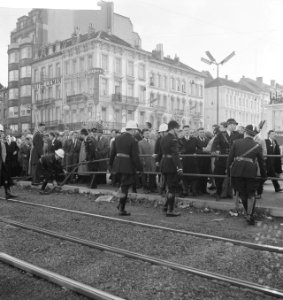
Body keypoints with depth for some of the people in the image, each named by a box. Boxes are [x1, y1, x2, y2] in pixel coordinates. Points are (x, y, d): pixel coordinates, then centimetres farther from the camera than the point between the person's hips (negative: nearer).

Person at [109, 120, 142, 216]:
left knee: (125, 184, 23)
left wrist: (110, 164, 21)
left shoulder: (117, 138, 7)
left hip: (118, 165, 6)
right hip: (128, 166, -6)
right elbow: (135, 157, -15)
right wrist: (140, 168, -7)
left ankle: (121, 204, 20)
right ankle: (121, 209, 9)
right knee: (125, 187, 3)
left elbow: (112, 153, 11)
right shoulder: (133, 141, -12)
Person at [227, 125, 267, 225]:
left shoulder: (236, 142, 7)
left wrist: (228, 171, 12)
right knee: (251, 195, 11)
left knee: (242, 194, 14)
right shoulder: (257, 146, 7)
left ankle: (249, 213, 24)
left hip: (236, 171, 1)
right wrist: (263, 175, 25)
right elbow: (261, 162, 12)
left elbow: (230, 158, 4)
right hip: (251, 172, -1)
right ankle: (250, 215, -1)